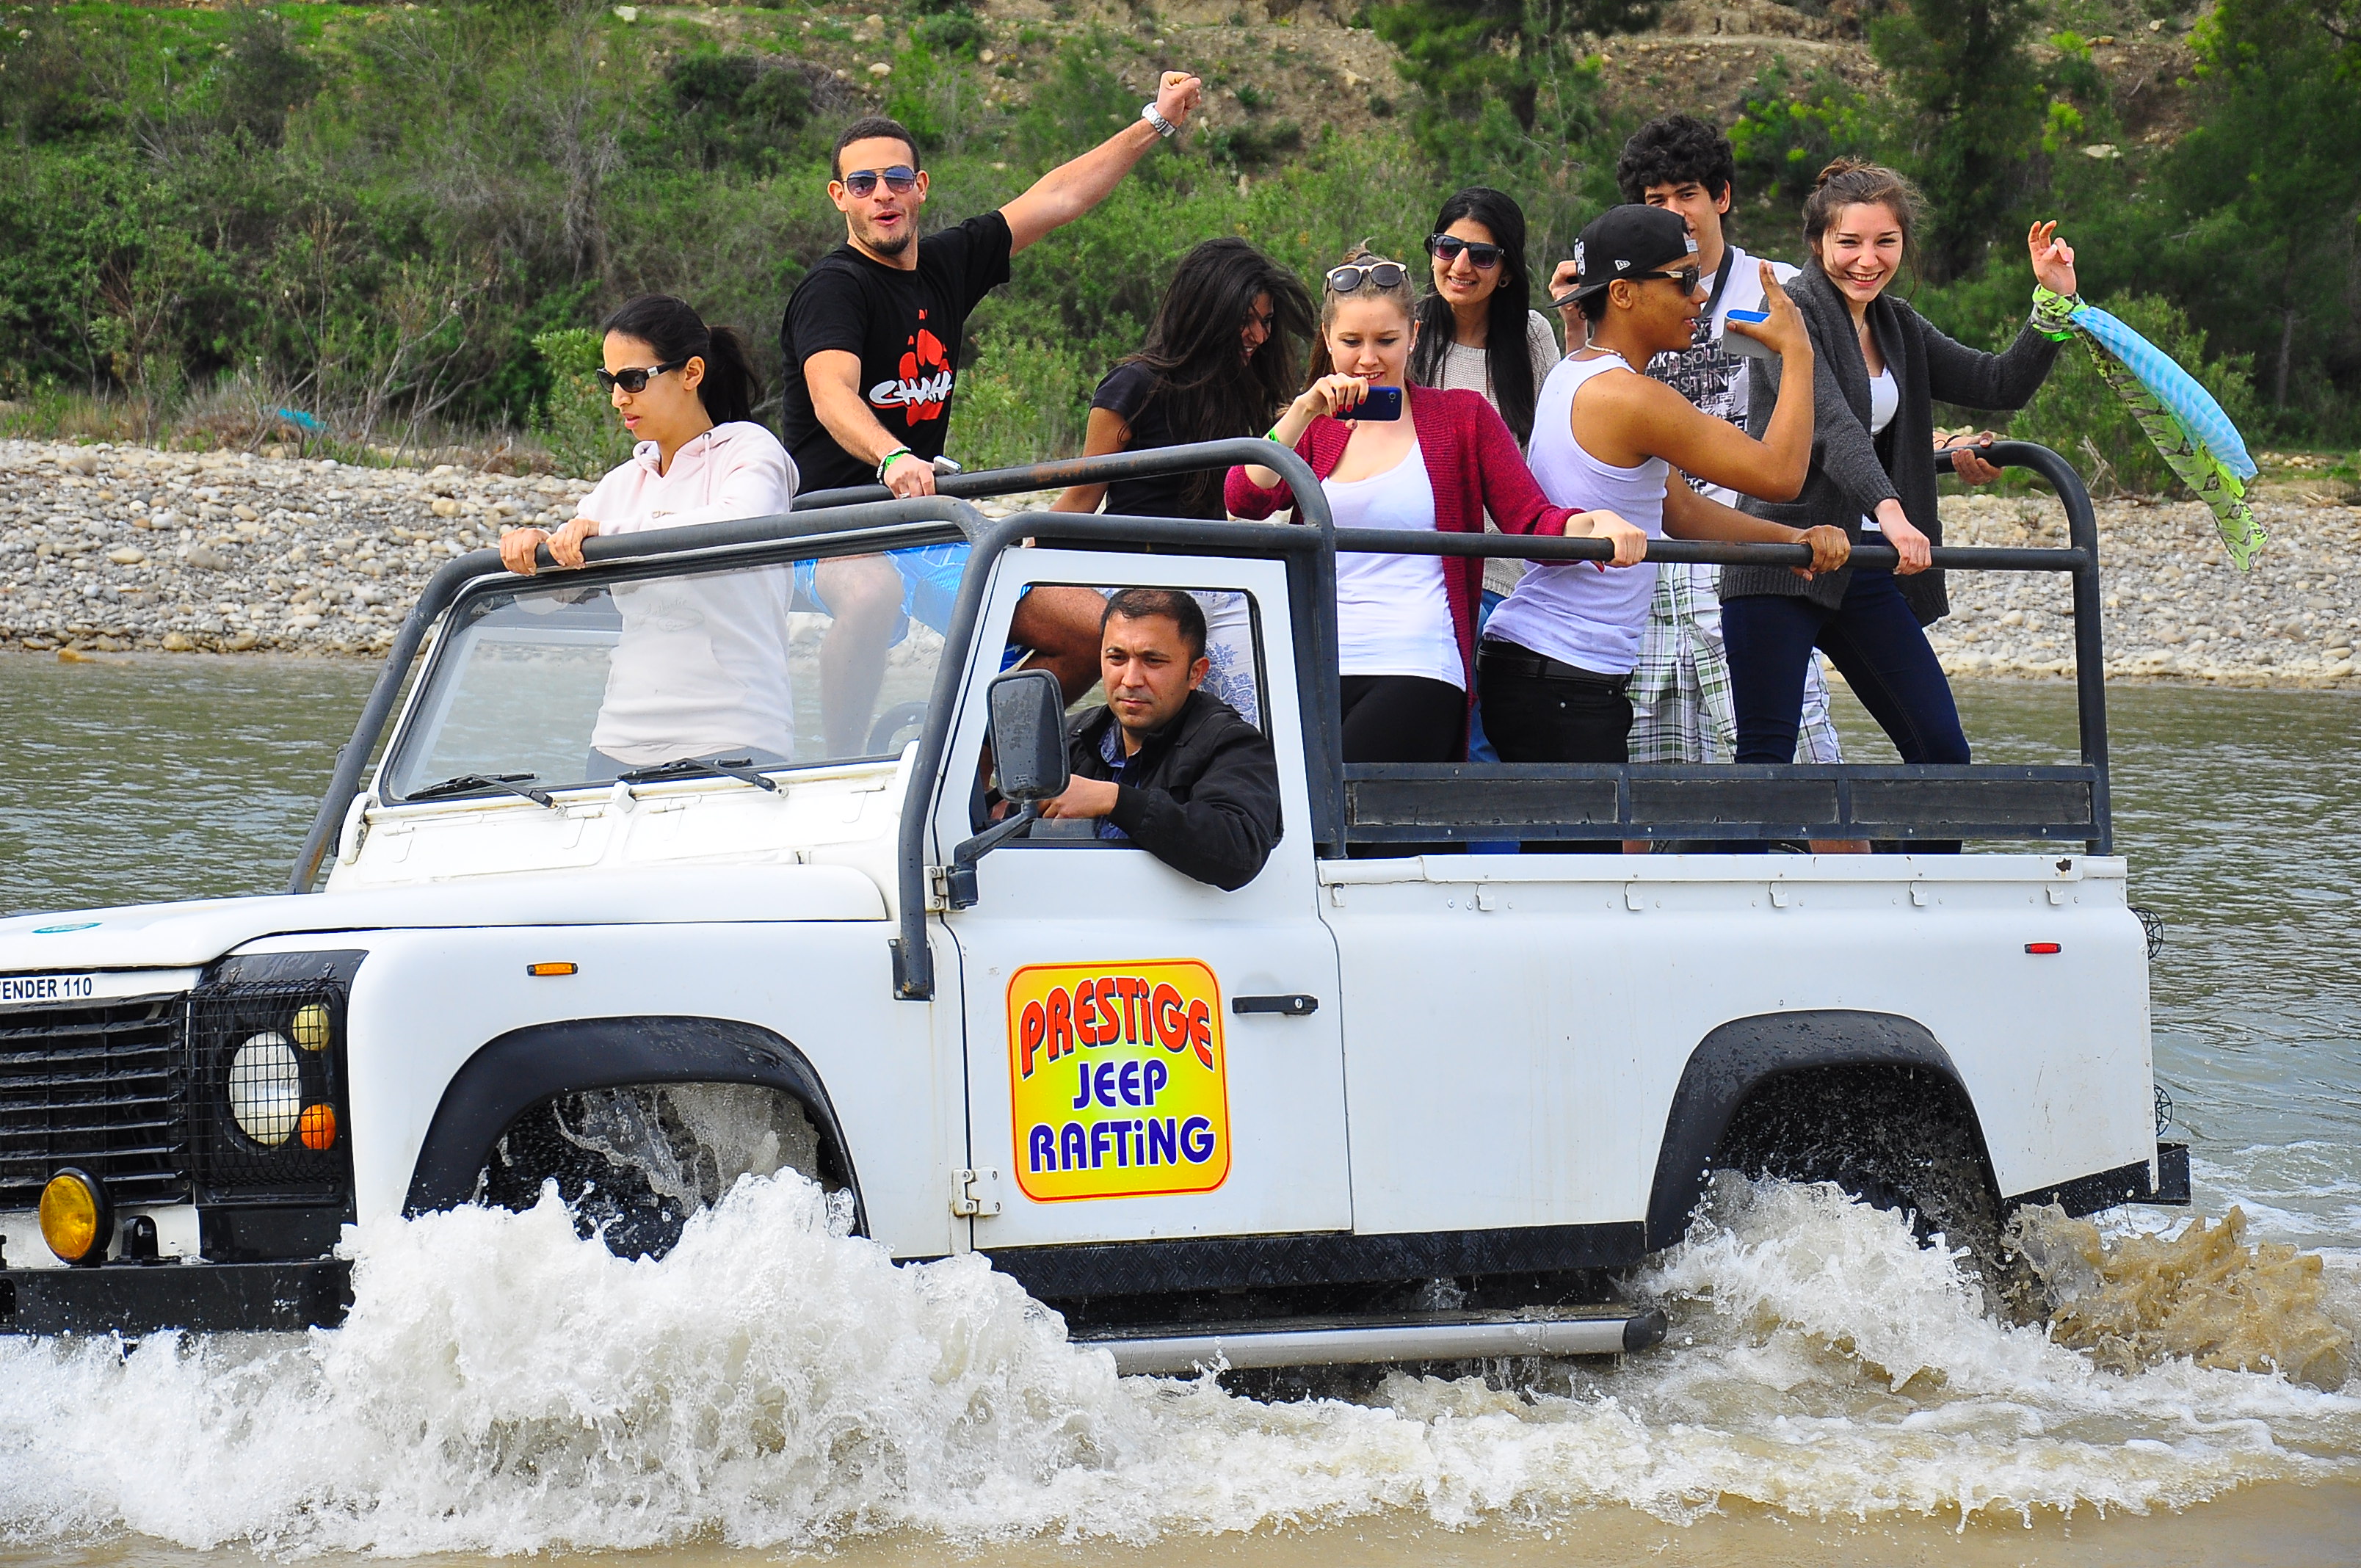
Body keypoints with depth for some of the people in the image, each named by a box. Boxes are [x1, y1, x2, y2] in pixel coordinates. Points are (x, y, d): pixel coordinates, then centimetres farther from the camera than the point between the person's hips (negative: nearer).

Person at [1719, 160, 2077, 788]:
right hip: (1781, 566, -8)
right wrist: (1888, 508, -40)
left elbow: (2001, 385, 16)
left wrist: (2054, 301, 4)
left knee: (1943, 753, 2)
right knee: (1765, 761, -10)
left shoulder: (1897, 326, 15)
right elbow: (1830, 424, -25)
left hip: (1867, 572, 8)